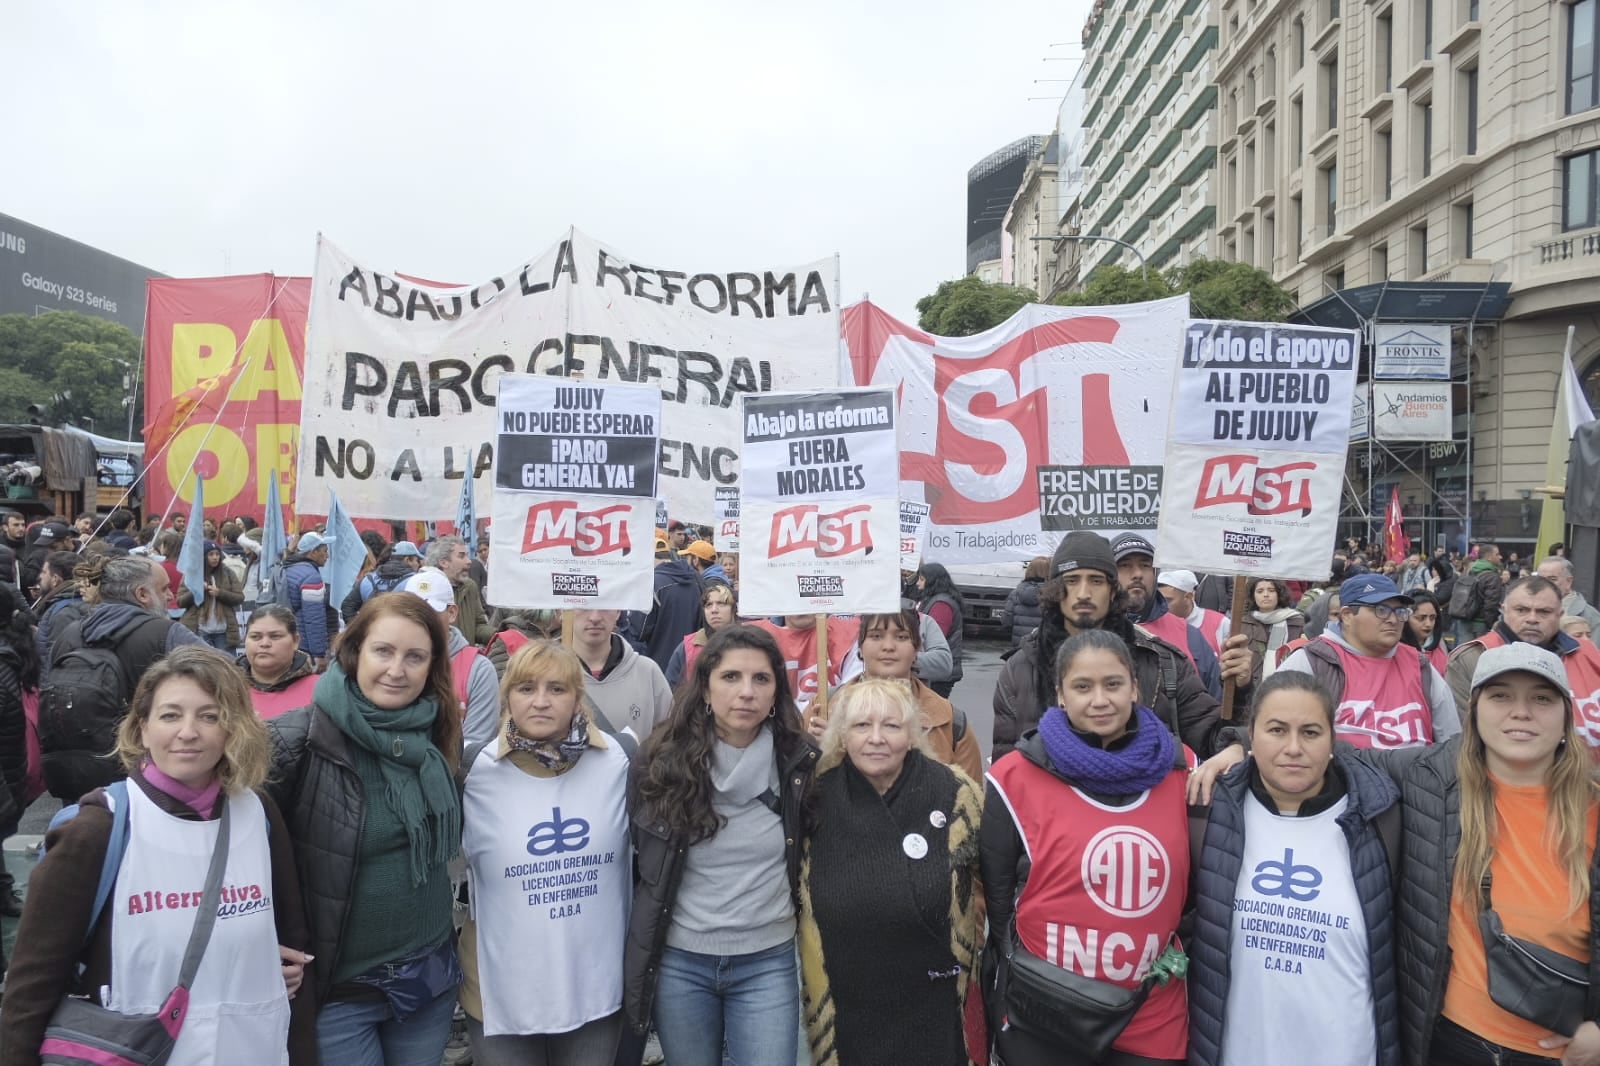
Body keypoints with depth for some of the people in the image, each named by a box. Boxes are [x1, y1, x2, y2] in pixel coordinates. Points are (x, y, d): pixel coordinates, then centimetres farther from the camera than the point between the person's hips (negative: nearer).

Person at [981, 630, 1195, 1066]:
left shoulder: (1179, 770, -2)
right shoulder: (1016, 778, -12)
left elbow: (1191, 888, 12)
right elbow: (995, 902, -4)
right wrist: (1002, 1006, 2)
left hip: (1155, 1020, 3)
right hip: (1042, 1020, -2)